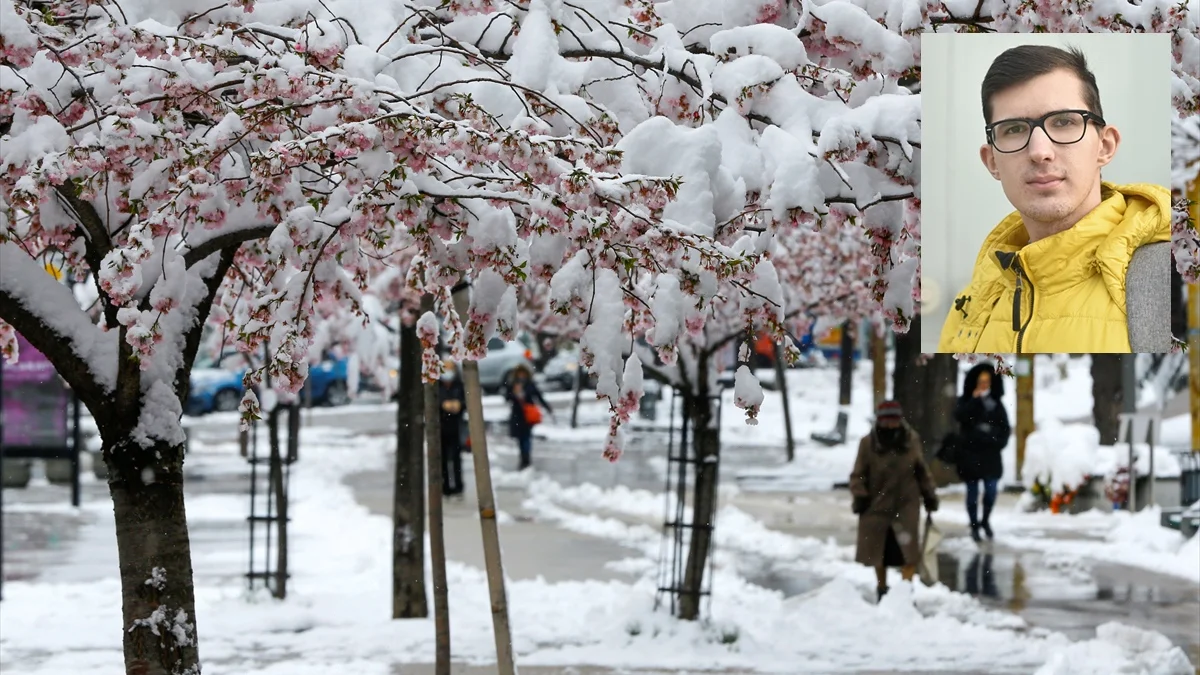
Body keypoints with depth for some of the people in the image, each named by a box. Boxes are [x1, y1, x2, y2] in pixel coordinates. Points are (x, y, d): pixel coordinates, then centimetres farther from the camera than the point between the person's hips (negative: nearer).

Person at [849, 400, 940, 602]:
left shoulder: (912, 440, -2)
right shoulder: (868, 442, -9)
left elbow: (921, 470, 11)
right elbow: (858, 474, -3)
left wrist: (929, 494, 11)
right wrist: (860, 495, -17)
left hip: (906, 504, 0)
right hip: (876, 504, 0)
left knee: (909, 549, -12)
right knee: (878, 552, 11)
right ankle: (882, 589, 31)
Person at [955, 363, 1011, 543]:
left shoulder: (996, 402, 7)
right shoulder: (966, 401, 1)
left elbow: (1005, 425, 11)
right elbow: (960, 415, -19)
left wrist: (1001, 441, -4)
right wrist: (975, 400, -20)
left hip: (990, 454, 2)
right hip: (970, 452, -2)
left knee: (991, 490, -3)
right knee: (973, 492, 5)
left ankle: (985, 520, 21)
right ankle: (974, 526, 16)